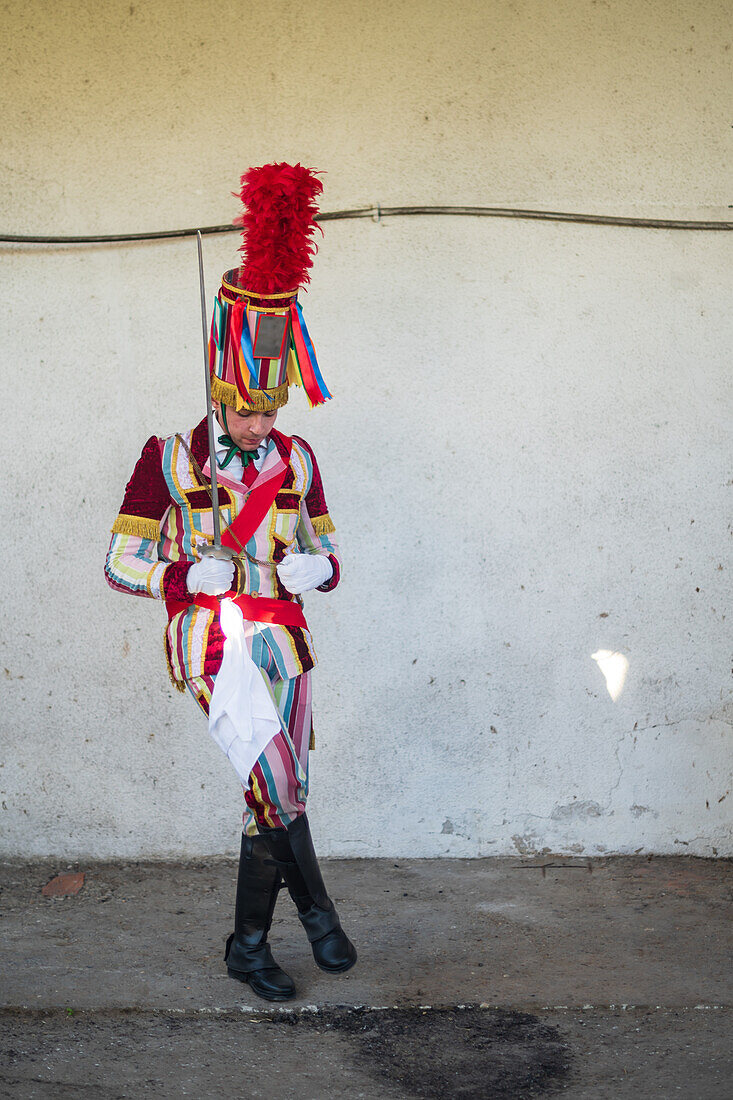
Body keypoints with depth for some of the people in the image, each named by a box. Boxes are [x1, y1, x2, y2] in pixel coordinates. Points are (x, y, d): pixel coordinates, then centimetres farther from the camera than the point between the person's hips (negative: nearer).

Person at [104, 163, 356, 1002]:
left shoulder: (295, 461, 9)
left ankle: (248, 945, 21)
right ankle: (315, 907, -16)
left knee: (274, 796, 6)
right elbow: (121, 562, 1)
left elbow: (325, 550, 16)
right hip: (215, 640, -4)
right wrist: (189, 574, -17)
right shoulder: (169, 461, -1)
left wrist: (319, 566, -8)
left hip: (283, 640, 4)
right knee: (273, 764, -29)